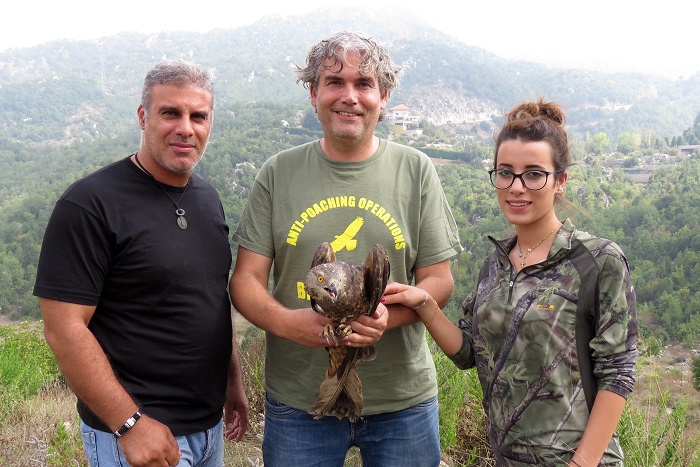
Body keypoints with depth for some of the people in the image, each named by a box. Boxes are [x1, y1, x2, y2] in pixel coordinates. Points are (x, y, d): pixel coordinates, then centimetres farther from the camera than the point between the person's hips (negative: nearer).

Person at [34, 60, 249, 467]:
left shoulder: (207, 198, 6)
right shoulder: (90, 204, -16)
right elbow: (64, 329, -19)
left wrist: (233, 381, 14)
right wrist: (130, 423, -20)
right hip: (137, 432, -7)